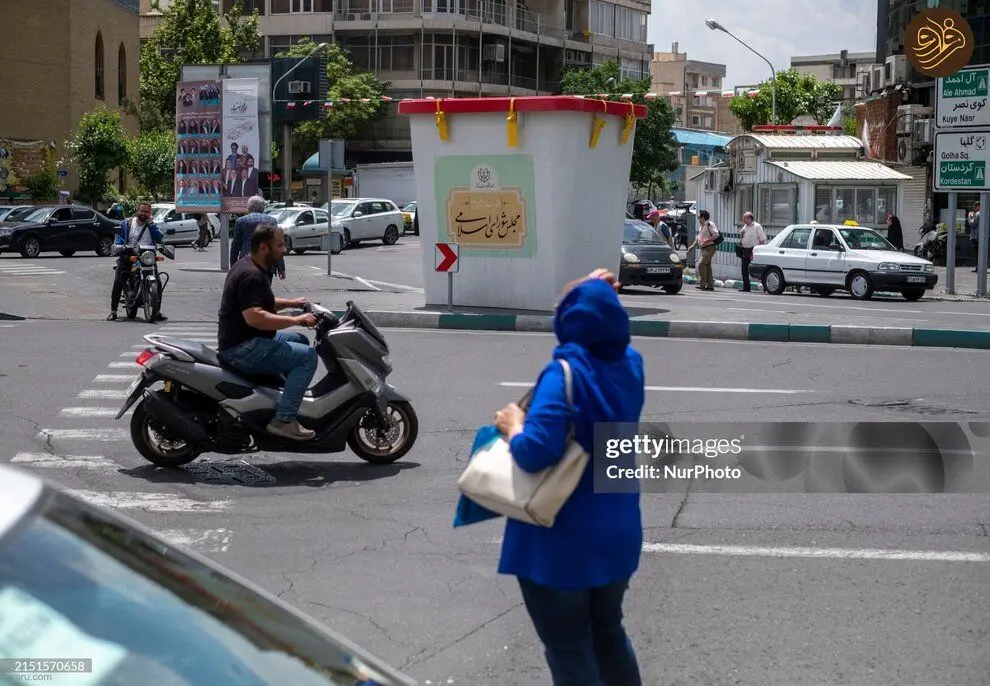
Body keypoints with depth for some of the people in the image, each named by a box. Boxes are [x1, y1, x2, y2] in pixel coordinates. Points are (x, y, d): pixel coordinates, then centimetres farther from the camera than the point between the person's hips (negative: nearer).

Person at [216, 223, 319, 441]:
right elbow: (254, 317, -32)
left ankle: (290, 395, 24)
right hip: (242, 349, -11)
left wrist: (292, 303, 16)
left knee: (300, 340, 25)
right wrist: (296, 320, -25)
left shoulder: (251, 267, 13)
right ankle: (284, 419, -19)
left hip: (247, 340, 11)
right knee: (307, 356, -17)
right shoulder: (251, 275, -21)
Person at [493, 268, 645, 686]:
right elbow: (609, 332, 25)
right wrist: (600, 297, 11)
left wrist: (513, 427, -13)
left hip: (561, 541, -7)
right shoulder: (630, 364, 0)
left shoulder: (566, 372, -22)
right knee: (608, 634, 25)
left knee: (569, 651, 6)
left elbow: (536, 452, -32)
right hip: (617, 531, 7)